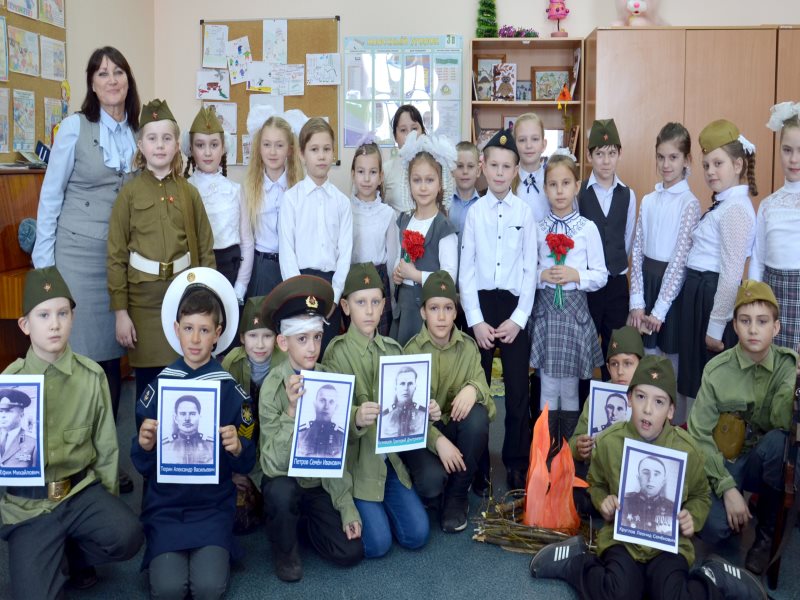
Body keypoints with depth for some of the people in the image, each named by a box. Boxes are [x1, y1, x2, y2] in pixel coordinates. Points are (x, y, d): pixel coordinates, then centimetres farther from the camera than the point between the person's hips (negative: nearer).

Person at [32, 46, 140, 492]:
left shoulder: (138, 131, 8)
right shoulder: (75, 126, -3)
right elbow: (51, 193, -2)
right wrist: (43, 261, -5)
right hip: (78, 253, -4)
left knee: (111, 354, 8)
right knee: (78, 354, -1)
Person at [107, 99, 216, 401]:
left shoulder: (189, 192, 5)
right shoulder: (129, 193, -1)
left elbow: (206, 250, 7)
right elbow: (116, 256, -2)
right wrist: (120, 311, -6)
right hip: (143, 298, -1)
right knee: (147, 381, 7)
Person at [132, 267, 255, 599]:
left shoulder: (232, 391, -4)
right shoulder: (158, 387, -2)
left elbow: (246, 464, -1)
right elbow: (141, 465, 2)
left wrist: (237, 448, -22)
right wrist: (144, 445, -20)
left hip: (213, 504, 0)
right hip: (165, 505, 1)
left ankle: (216, 551, 15)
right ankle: (162, 552, 17)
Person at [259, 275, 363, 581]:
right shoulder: (273, 386, -19)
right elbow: (274, 464, -26)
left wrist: (346, 506, -5)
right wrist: (292, 412, -39)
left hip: (322, 482, 3)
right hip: (286, 480, -3)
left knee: (351, 551, -10)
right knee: (281, 491, -36)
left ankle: (304, 516, 21)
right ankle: (285, 550, -2)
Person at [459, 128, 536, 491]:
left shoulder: (525, 213, 2)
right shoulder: (474, 212, 2)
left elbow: (530, 269, 1)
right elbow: (466, 269, 0)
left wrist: (518, 318, -7)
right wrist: (476, 320, -6)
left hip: (514, 305, 0)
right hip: (480, 303, 0)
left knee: (518, 389, 4)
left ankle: (516, 464, 18)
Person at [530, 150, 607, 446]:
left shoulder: (588, 228, -3)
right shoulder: (538, 229, 3)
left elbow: (601, 275, 0)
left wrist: (576, 275, -16)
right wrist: (542, 276, -12)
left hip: (575, 309, -1)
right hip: (545, 309, 1)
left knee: (569, 386, 8)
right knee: (548, 387, 7)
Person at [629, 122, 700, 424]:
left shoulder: (689, 203, -9)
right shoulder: (648, 200, 7)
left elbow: (680, 260, -12)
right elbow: (637, 251, 5)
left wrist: (659, 310, -13)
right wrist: (637, 302, -3)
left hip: (673, 286, -5)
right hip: (645, 282, 5)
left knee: (672, 363, 5)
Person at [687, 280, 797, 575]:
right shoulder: (717, 370, -11)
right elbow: (700, 435, -11)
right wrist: (727, 487, -20)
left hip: (763, 463, 2)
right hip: (723, 463, -1)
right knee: (714, 528, -29)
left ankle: (768, 534, -12)